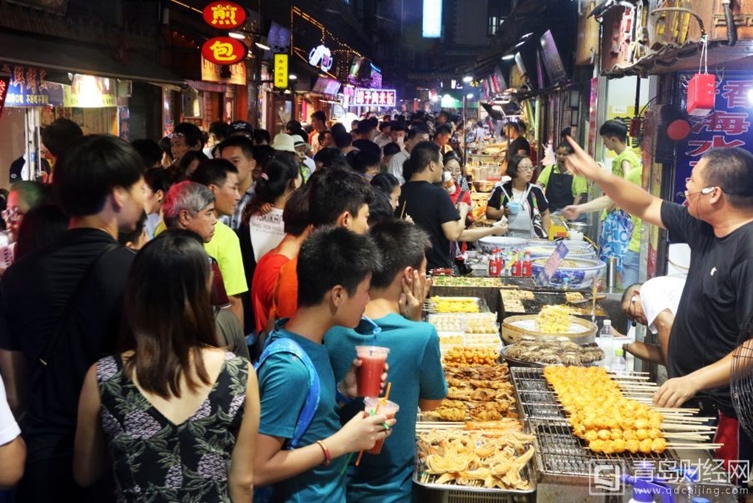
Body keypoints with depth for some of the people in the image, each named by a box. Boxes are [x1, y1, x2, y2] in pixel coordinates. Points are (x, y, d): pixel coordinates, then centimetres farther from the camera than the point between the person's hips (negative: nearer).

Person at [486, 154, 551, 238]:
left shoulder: (536, 191, 7)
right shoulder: (500, 190, 3)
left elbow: (545, 214, 15)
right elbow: (489, 212, 5)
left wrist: (546, 236, 4)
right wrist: (502, 212, -13)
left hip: (533, 238, 1)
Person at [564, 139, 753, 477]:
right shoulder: (704, 228, 3)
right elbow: (647, 208, 17)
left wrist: (694, 380, -30)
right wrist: (597, 175, 9)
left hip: (724, 412, -9)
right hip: (691, 398, 9)